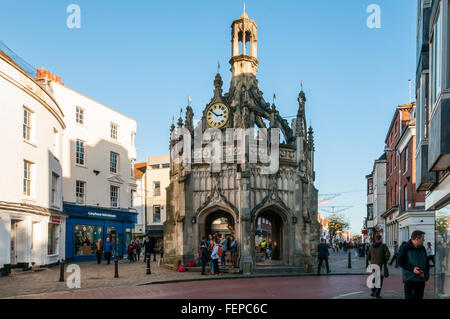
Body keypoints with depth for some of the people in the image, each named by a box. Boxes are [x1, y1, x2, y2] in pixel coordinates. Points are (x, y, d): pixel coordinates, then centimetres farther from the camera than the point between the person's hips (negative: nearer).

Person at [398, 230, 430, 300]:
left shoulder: (422, 248, 13)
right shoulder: (404, 248, -4)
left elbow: (427, 262, 20)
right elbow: (400, 262, -9)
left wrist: (426, 273, 3)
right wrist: (412, 269, -21)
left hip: (421, 279, 5)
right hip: (409, 279, -5)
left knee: (419, 297, 8)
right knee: (409, 297, -3)